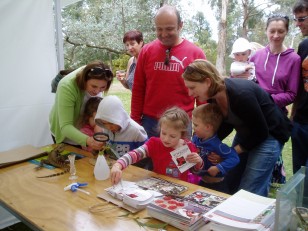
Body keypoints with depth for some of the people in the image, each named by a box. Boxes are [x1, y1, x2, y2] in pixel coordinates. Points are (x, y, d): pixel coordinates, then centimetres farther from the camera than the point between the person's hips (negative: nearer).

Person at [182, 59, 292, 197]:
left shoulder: (240, 94, -33)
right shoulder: (213, 95, -10)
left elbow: (261, 132, -23)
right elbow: (226, 124, 4)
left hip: (270, 134, -7)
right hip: (245, 133, 7)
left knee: (249, 193, -7)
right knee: (230, 185, 11)